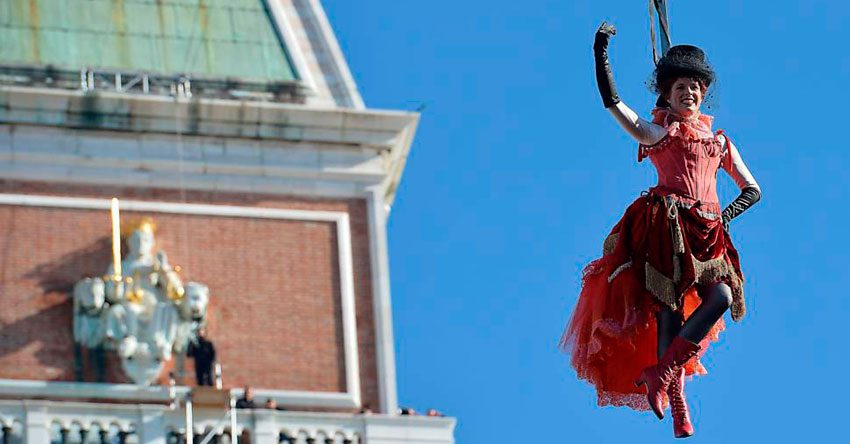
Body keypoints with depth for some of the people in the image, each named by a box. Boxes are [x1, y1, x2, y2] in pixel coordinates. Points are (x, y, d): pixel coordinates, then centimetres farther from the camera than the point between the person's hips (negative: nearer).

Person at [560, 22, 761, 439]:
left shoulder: (719, 141, 24)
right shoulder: (659, 131, 15)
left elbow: (752, 189, 26)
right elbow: (613, 103, 4)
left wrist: (726, 216, 7)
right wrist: (601, 56, -3)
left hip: (706, 233, 4)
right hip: (666, 226, -4)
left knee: (722, 296, -21)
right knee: (669, 308, -15)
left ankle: (659, 372, -17)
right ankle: (679, 408, -19)